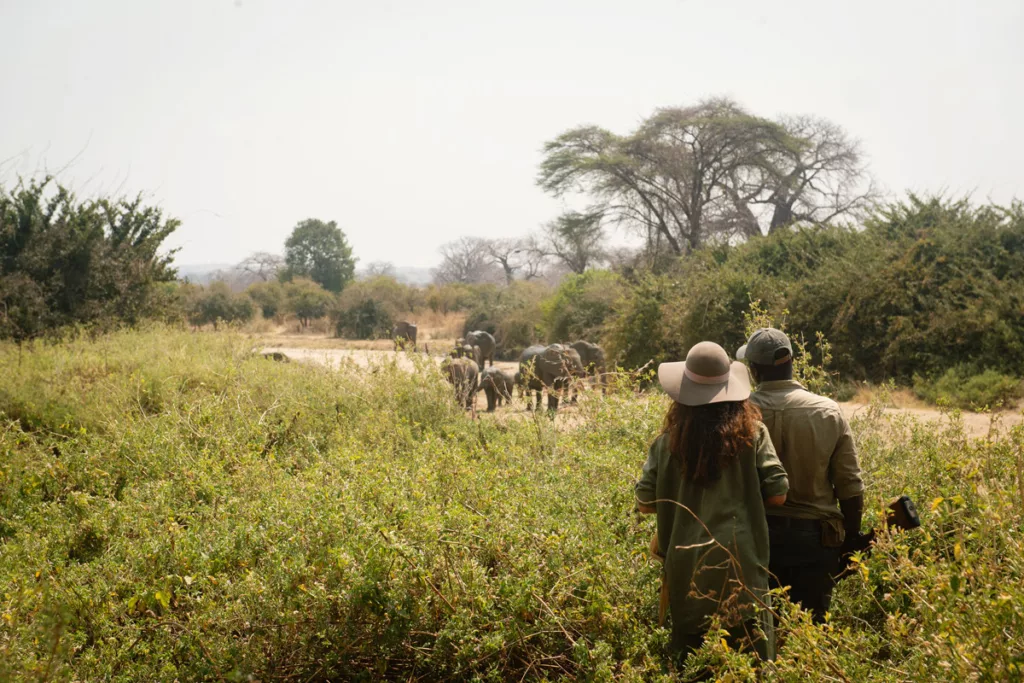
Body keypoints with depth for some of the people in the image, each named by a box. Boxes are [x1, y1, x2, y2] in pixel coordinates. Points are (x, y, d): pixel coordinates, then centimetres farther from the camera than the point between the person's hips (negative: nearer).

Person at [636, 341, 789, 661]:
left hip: (686, 567, 2)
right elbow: (777, 494, -3)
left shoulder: (667, 441, 1)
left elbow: (645, 503, 4)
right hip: (740, 560, -1)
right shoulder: (752, 433, -2)